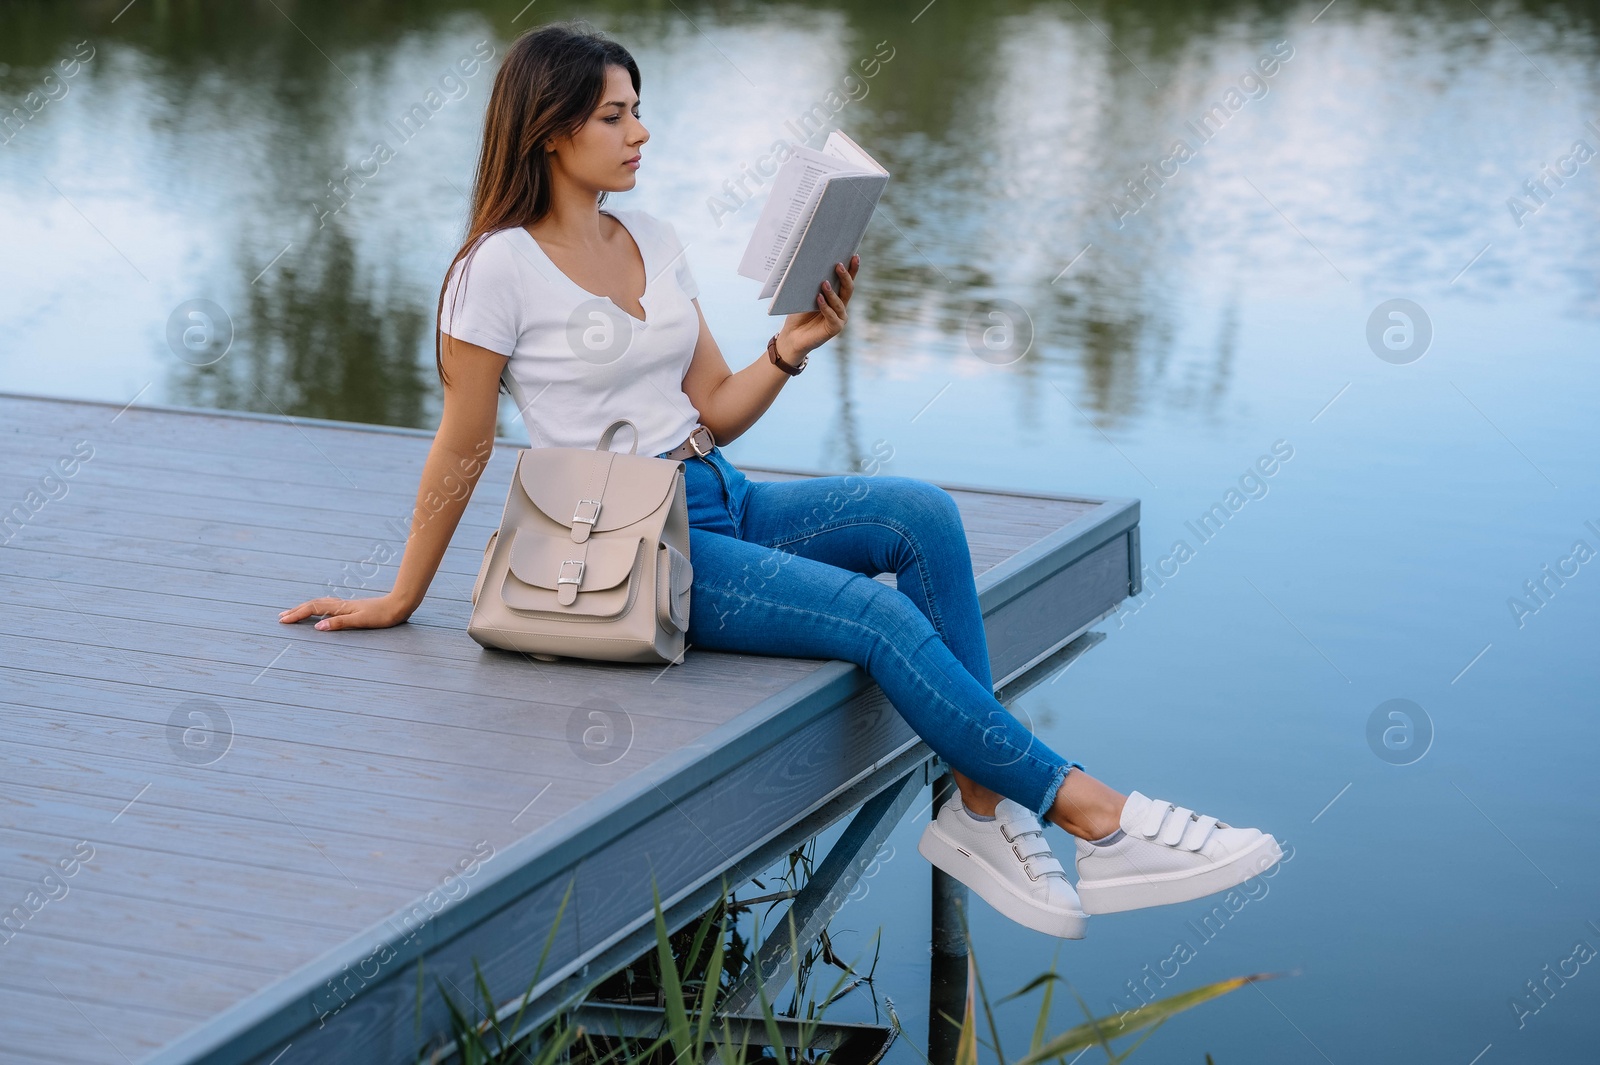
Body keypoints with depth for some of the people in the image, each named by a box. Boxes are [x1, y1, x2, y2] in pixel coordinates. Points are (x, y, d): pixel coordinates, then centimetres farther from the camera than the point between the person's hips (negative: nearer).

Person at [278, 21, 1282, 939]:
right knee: (876, 613, -25)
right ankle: (1090, 812, -21)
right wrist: (401, 600, 4)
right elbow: (462, 448, -2)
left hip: (723, 501, 7)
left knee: (922, 512, -20)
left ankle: (982, 806, -21)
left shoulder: (655, 242, 12)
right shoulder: (503, 268, -9)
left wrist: (790, 349, -4)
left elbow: (715, 414, 14)